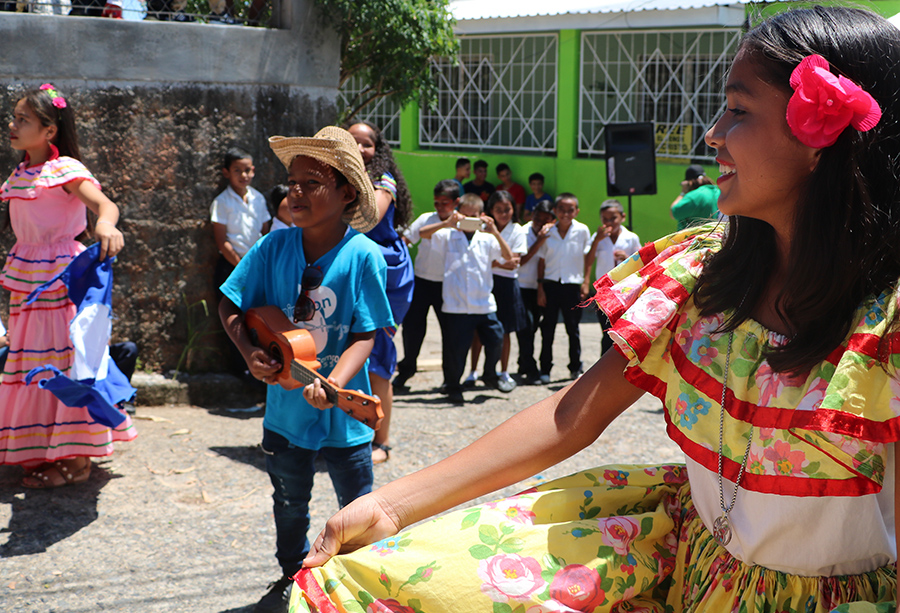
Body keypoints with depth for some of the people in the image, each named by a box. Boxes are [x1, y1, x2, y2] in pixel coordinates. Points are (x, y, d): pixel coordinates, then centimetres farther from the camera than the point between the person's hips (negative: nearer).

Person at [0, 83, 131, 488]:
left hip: (62, 277, -8)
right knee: (35, 363, 12)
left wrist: (106, 224, -51)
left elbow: (103, 203, -29)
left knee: (65, 360, -4)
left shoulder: (64, 170, -12)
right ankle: (44, 451, 24)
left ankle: (76, 461, 3)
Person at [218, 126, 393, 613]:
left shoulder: (363, 256, -16)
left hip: (342, 411, -3)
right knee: (289, 502, 22)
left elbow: (365, 334, -17)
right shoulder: (274, 247, -7)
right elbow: (231, 305, 1)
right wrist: (249, 352, -16)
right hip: (285, 405, 4)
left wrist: (335, 382, -33)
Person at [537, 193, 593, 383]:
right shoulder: (548, 232, 2)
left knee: (573, 328, 7)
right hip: (551, 284, 1)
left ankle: (575, 367, 21)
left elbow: (587, 259, 3)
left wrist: (586, 282, -3)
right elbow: (542, 261, 6)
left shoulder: (582, 230, -2)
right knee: (548, 328, 3)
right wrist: (540, 287, 2)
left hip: (572, 284, -1)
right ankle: (545, 369, 11)